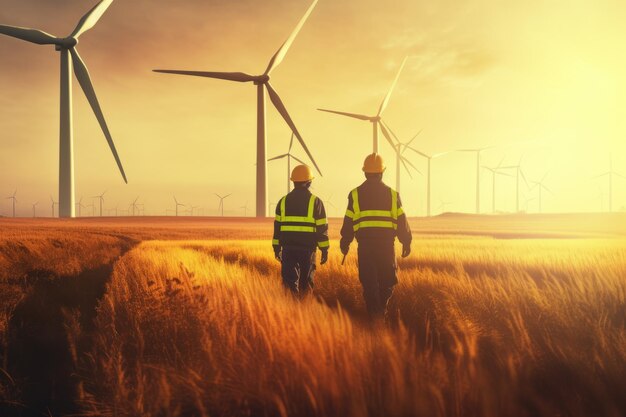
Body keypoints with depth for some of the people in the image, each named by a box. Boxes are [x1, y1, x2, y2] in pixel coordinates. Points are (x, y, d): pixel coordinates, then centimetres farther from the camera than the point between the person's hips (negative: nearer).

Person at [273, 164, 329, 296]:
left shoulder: (283, 201, 6)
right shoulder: (315, 202, -2)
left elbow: (277, 226, 8)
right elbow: (322, 228, -3)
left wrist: (276, 248, 14)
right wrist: (324, 249, 2)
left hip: (288, 248, 1)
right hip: (308, 248, -1)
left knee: (289, 282, 3)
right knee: (306, 282, 12)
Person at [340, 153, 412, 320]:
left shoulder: (355, 194, 2)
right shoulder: (392, 194, 3)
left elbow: (349, 222, 2)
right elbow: (401, 221, 4)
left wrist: (345, 243, 12)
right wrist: (406, 242, 12)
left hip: (365, 243, 0)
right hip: (386, 242, 0)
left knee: (369, 281, 6)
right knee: (387, 278, 16)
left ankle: (374, 313, 4)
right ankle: (382, 308, 13)